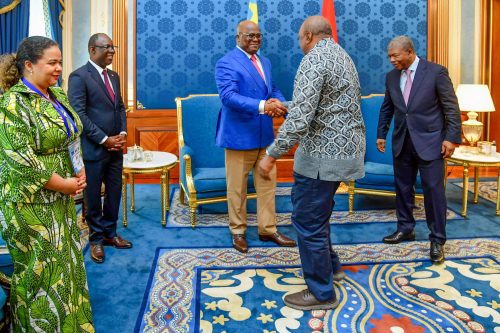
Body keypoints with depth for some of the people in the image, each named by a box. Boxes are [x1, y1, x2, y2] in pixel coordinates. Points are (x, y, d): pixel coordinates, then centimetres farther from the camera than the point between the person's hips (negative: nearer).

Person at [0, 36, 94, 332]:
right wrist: (64, 184, -17)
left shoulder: (58, 95, 7)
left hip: (61, 198, 8)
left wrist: (80, 172, 0)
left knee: (65, 262, 19)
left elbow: (73, 138, 16)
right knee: (41, 271, 5)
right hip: (32, 203, -8)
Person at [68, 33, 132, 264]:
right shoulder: (79, 76, -11)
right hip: (94, 149, -7)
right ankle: (96, 239, 22)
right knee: (93, 196, 7)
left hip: (116, 147, 7)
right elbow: (79, 114, -16)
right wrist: (104, 140, -16)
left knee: (114, 193, 13)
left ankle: (109, 233, 29)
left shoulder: (114, 76, 13)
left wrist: (122, 133, 0)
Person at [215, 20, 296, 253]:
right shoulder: (226, 63, -10)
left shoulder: (265, 62, 15)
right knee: (237, 187, 6)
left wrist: (278, 103, -7)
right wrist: (262, 106, -34)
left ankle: (267, 229, 26)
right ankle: (238, 231, 23)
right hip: (239, 135, -7)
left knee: (267, 185, 12)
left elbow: (274, 89, 16)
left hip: (264, 134, 7)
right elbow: (228, 96, -23)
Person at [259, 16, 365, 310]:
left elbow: (300, 117, -25)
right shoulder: (342, 56, 16)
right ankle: (330, 265, 38)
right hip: (344, 148, 10)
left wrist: (272, 155, -20)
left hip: (324, 153, -10)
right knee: (317, 211, 24)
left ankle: (322, 293, 12)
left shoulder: (315, 59, -15)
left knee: (308, 220, 0)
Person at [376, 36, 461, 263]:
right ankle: (405, 228, 28)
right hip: (402, 142, 5)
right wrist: (381, 134, 14)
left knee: (433, 190, -2)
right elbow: (386, 109, 17)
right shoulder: (391, 77, 7)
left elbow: (451, 107, -6)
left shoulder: (436, 72, -8)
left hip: (429, 141, -5)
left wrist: (451, 137, -10)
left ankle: (437, 240, 10)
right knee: (402, 187, 11)